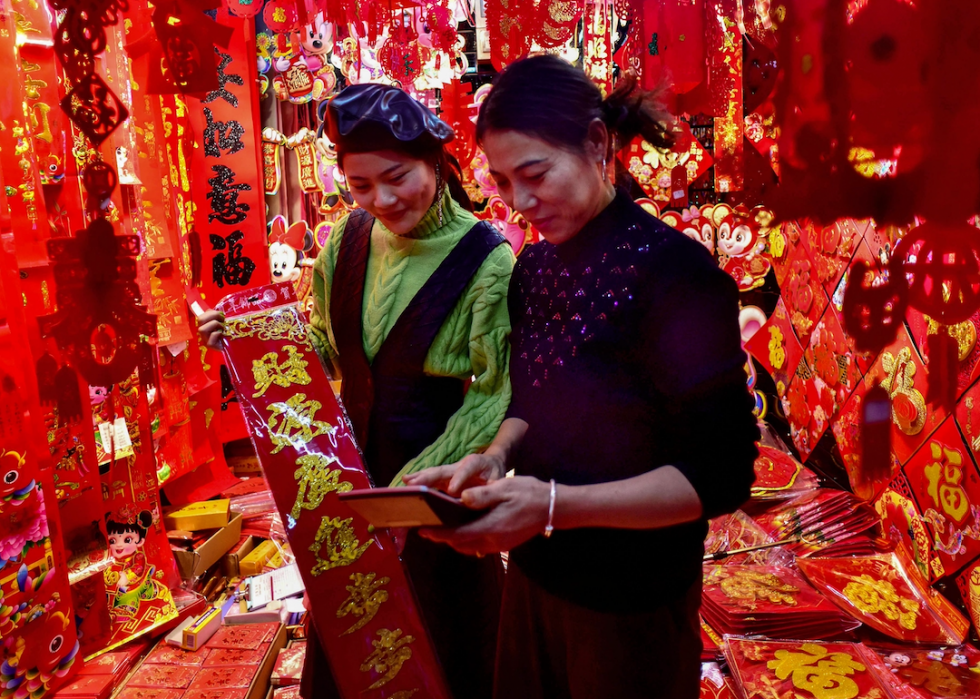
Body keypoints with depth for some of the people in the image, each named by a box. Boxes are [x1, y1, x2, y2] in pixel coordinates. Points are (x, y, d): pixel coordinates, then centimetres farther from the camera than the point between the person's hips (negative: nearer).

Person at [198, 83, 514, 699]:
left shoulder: (486, 261, -18)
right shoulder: (351, 238, -2)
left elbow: (493, 398, -17)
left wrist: (414, 484, -24)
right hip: (358, 466, 5)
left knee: (449, 638, 16)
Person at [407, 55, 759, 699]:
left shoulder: (677, 274, -21)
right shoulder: (534, 269, 1)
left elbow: (719, 474, -21)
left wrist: (555, 506, -29)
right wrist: (496, 458, -8)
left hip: (632, 603, -6)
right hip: (535, 573, 6)